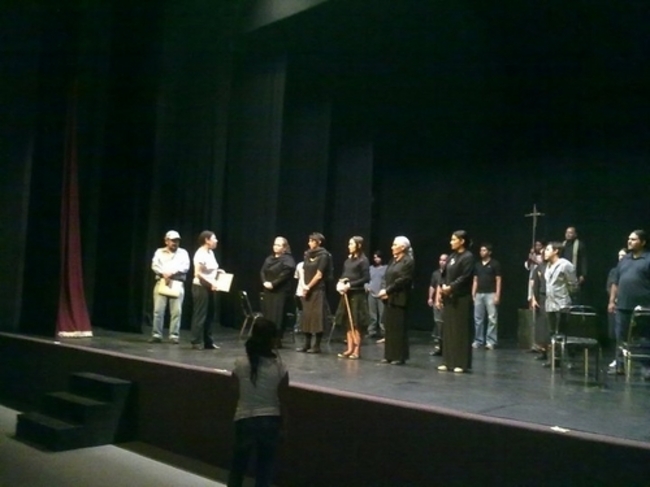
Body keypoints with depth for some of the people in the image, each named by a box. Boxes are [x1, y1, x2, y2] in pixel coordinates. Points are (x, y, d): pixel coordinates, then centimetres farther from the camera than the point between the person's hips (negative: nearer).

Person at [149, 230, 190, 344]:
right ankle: (156, 335, 2)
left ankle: (174, 336, -3)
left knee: (176, 311, -6)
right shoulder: (159, 252, 15)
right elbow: (154, 265, 1)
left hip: (177, 284, 0)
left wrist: (172, 272, -12)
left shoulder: (183, 253, 13)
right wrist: (163, 273, -16)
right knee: (158, 310, -3)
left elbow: (186, 267, 0)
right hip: (161, 282, 1)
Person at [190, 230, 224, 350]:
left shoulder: (210, 252, 12)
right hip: (200, 287, -10)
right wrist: (211, 282, -24)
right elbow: (198, 273, -22)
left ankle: (208, 341, 20)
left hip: (208, 287, 10)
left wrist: (218, 271, 9)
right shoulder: (200, 254, -17)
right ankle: (197, 342, 2)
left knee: (209, 314, 12)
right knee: (200, 315, -5)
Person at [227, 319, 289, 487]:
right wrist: (282, 426, 7)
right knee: (264, 468, 14)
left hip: (245, 420, 0)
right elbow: (282, 401, -5)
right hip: (270, 421, 0)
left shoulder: (240, 364, -11)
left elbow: (237, 394, -1)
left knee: (238, 466, 20)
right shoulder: (279, 368, -12)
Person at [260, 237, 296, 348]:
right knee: (267, 316, 5)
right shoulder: (269, 259, 17)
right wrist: (264, 282, -7)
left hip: (281, 292, -7)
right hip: (268, 292, 7)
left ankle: (277, 340, 1)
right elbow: (262, 272, 12)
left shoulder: (287, 259, -5)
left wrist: (273, 284, -18)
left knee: (278, 317, -6)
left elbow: (285, 274, -16)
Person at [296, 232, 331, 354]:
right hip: (307, 290, 7)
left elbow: (319, 275, -12)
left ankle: (317, 345, 1)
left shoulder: (323, 256, -8)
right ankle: (307, 344, 15)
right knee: (307, 316, 8)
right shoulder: (308, 254, 12)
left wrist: (309, 286, -9)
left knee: (317, 317, -4)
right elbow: (304, 271, 13)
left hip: (317, 290, -7)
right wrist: (304, 286, 1)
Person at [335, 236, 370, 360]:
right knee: (348, 323, 9)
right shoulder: (348, 260, 12)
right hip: (347, 294, 7)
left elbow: (366, 278, -13)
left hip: (357, 294, -7)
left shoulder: (363, 260, -8)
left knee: (356, 323, -2)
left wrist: (350, 285, -16)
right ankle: (350, 349, 15)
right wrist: (340, 283, -3)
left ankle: (357, 351, 5)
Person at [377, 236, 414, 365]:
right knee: (389, 327, 10)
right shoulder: (392, 261, 17)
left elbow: (403, 280, -16)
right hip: (389, 299, 8)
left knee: (398, 328, -3)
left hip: (399, 299, -8)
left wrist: (387, 290, -16)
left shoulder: (408, 261, -8)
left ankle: (399, 356, 4)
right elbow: (386, 277, 14)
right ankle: (389, 355, 17)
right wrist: (383, 289, -5)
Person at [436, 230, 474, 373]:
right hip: (448, 298, 8)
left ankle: (462, 363, 4)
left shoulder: (468, 257, -7)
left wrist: (450, 287, -20)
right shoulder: (452, 256, 15)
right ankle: (448, 361, 16)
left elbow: (465, 277, -16)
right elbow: (445, 275, 14)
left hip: (461, 298, -8)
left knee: (461, 331, -3)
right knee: (448, 330, 9)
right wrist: (440, 290, 3)